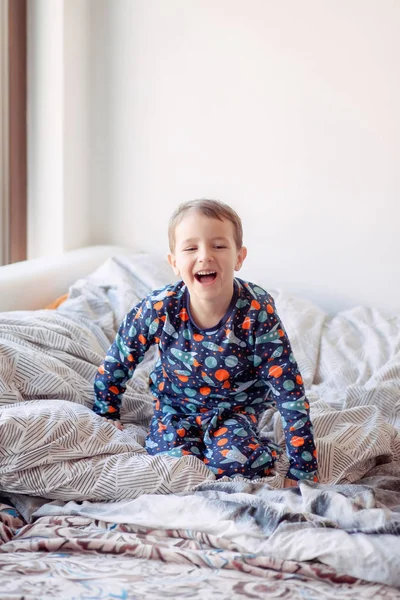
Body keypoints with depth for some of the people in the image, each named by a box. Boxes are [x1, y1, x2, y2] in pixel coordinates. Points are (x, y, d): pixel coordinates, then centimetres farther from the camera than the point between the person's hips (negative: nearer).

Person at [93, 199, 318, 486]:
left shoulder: (258, 313, -28)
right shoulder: (158, 310, -24)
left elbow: (290, 392, -25)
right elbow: (115, 365, -5)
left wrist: (302, 473, -25)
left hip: (236, 406, -2)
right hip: (177, 404, 2)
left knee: (232, 461, -27)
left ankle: (265, 450, 6)